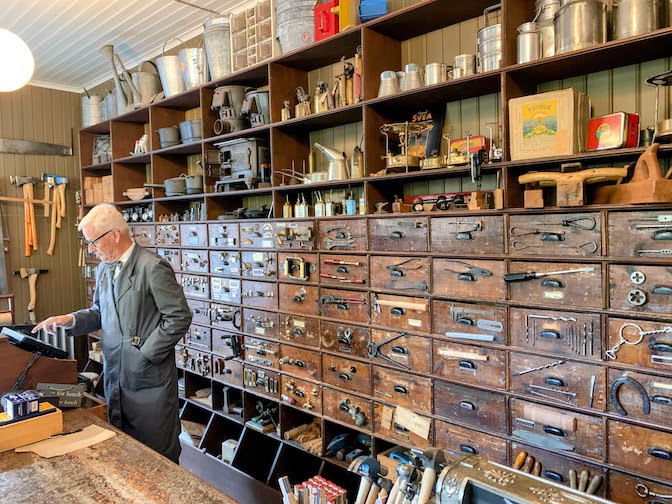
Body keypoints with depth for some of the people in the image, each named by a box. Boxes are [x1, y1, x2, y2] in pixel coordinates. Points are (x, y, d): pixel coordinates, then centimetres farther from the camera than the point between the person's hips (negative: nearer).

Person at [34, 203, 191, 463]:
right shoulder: (103, 269, 9)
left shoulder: (153, 267, -16)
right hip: (115, 377, 7)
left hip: (149, 379, -7)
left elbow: (179, 317, -17)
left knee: (158, 455, 7)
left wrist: (146, 354, -16)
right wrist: (70, 320, 2)